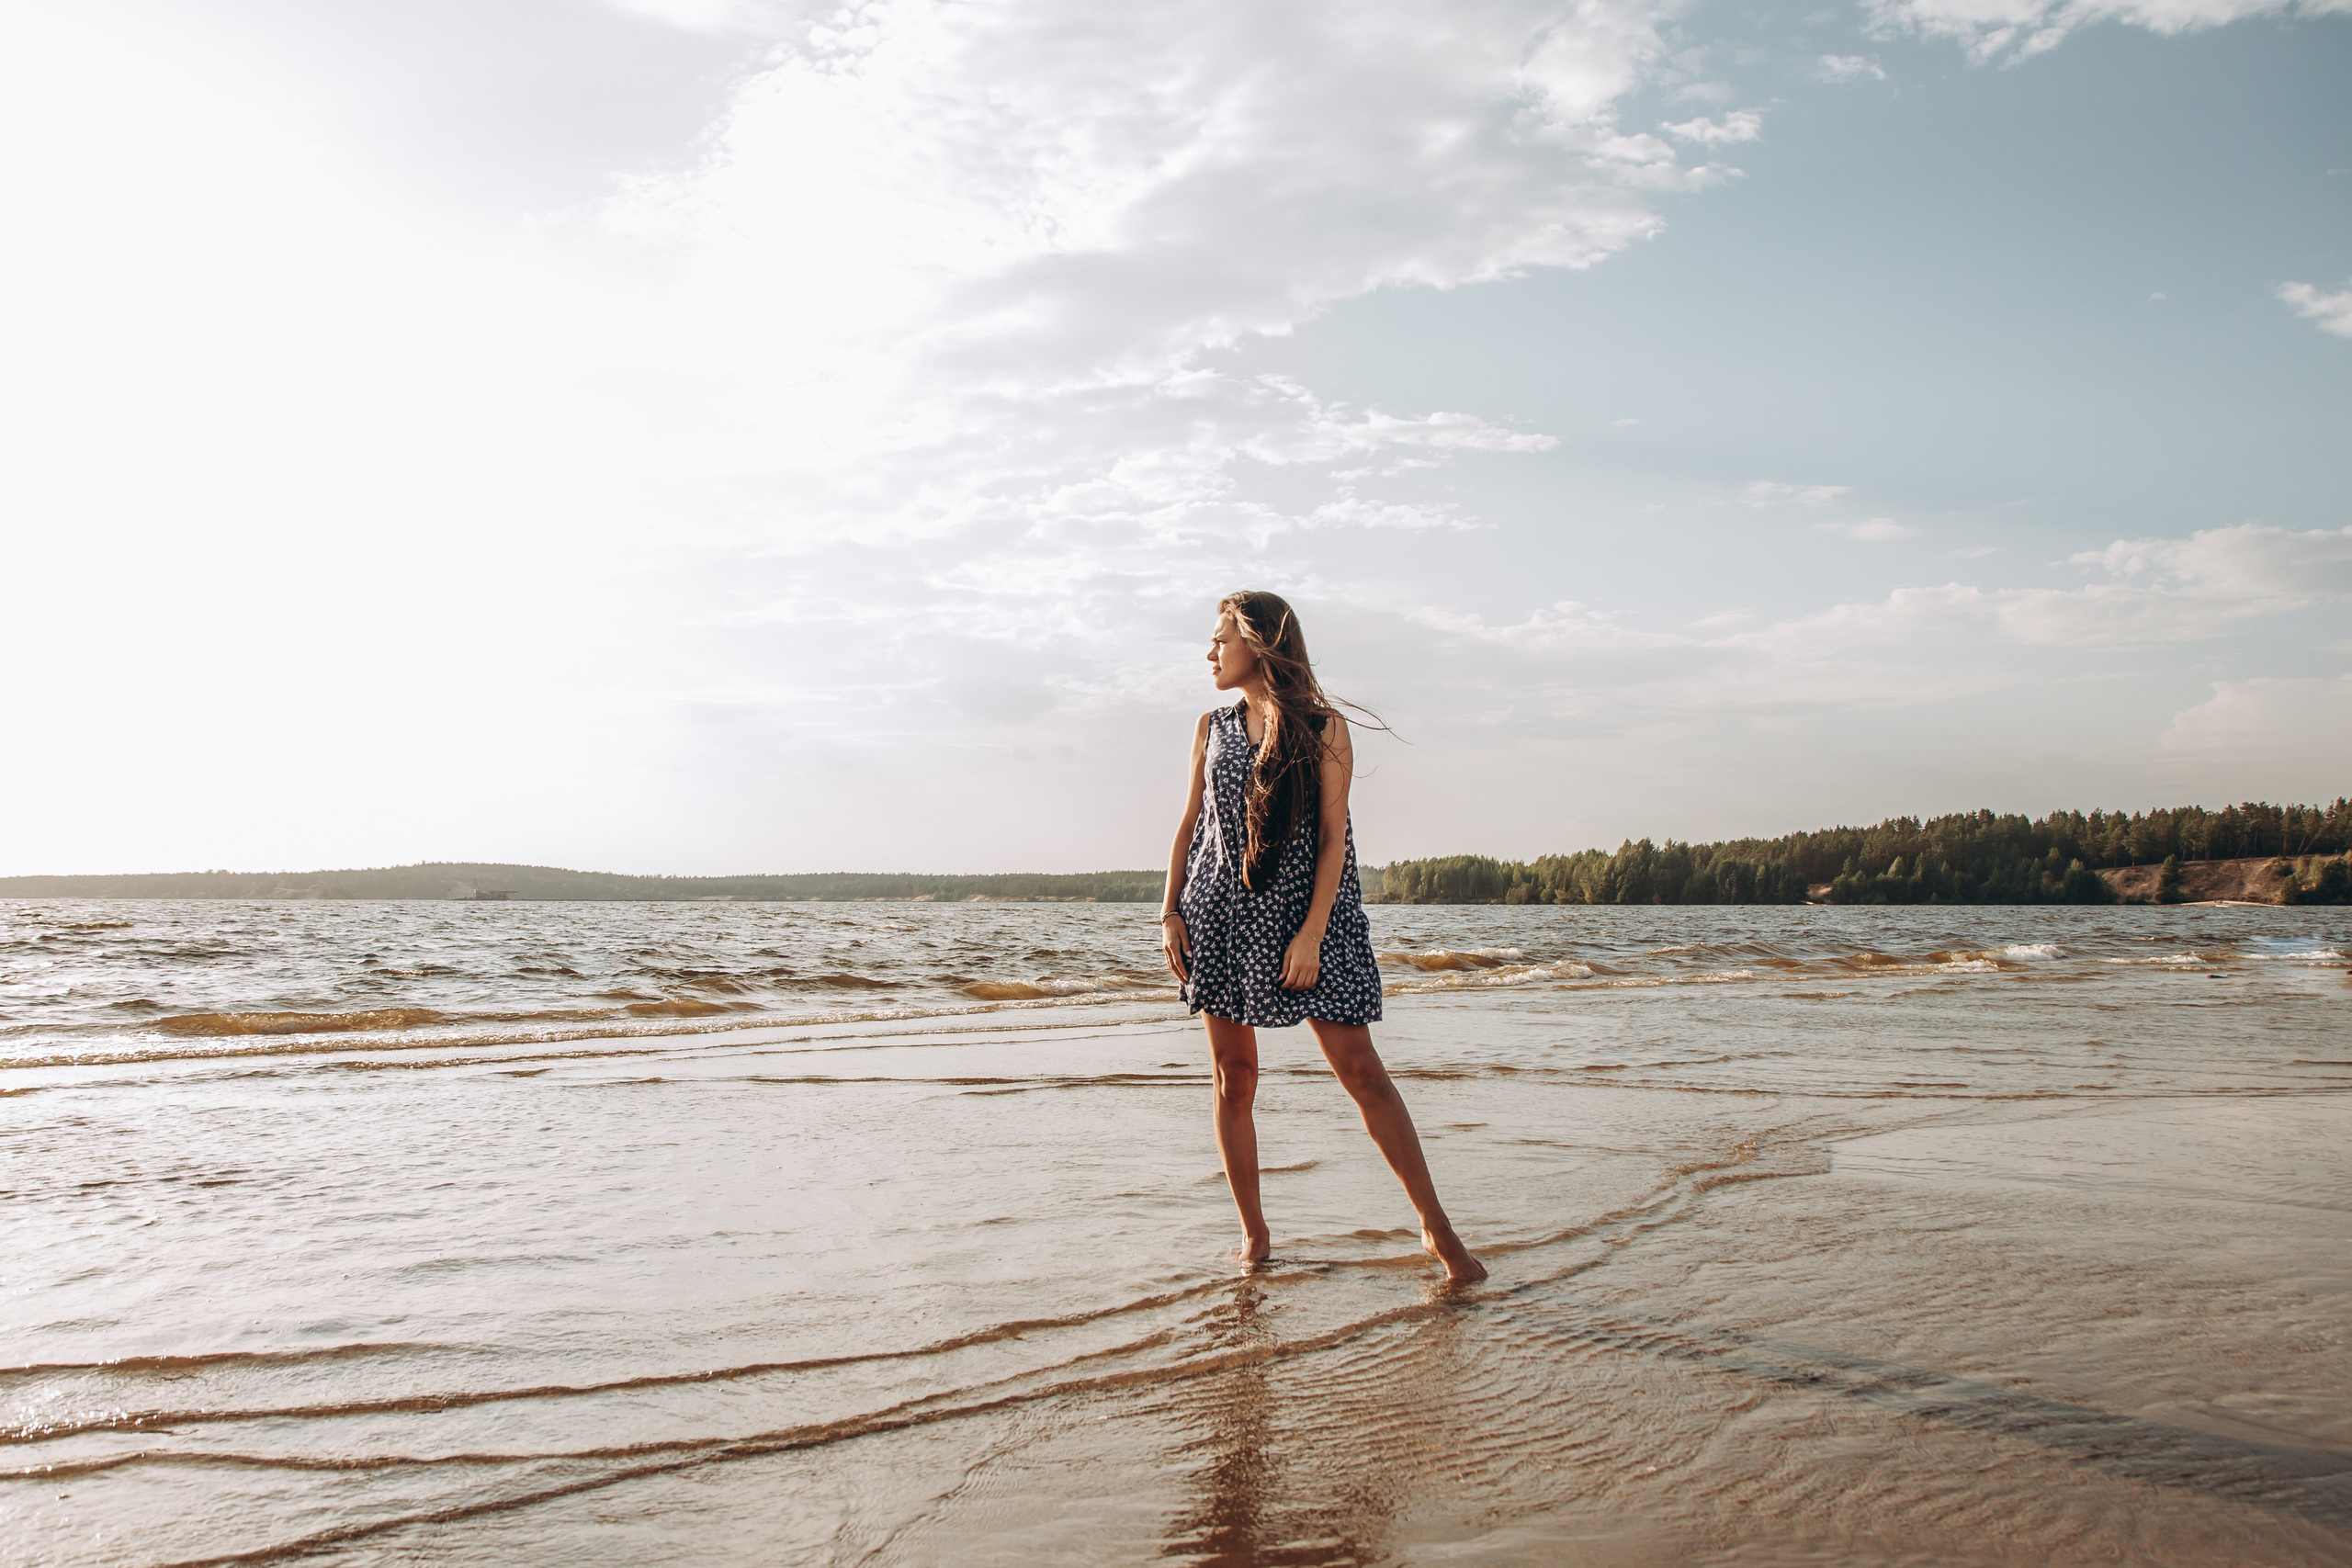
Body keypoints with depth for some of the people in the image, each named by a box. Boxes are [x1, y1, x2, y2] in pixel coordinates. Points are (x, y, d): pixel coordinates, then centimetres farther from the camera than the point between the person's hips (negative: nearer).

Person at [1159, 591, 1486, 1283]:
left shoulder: (1322, 728, -2)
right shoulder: (1213, 729, 10)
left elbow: (1332, 838, -6)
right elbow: (1190, 825, 13)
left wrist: (1311, 933, -14)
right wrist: (1170, 911, 2)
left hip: (1303, 915, -4)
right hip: (1221, 918, 4)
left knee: (1362, 1071, -5)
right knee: (1234, 1077, 5)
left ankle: (1437, 1228, 4)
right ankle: (1253, 1233, 18)